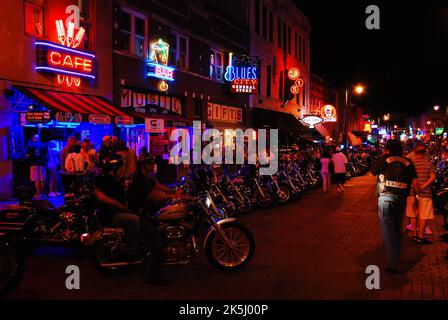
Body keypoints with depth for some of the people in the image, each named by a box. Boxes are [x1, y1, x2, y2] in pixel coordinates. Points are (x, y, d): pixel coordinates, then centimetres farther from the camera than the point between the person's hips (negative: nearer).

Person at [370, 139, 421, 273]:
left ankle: (392, 264, -3)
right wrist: (419, 194, 13)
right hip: (402, 199, 3)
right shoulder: (408, 162, 7)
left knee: (388, 231, 1)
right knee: (397, 230, 18)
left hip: (386, 197, -3)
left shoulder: (384, 159, 0)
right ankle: (396, 258, 28)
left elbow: (372, 172, 14)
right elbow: (415, 183, 1)